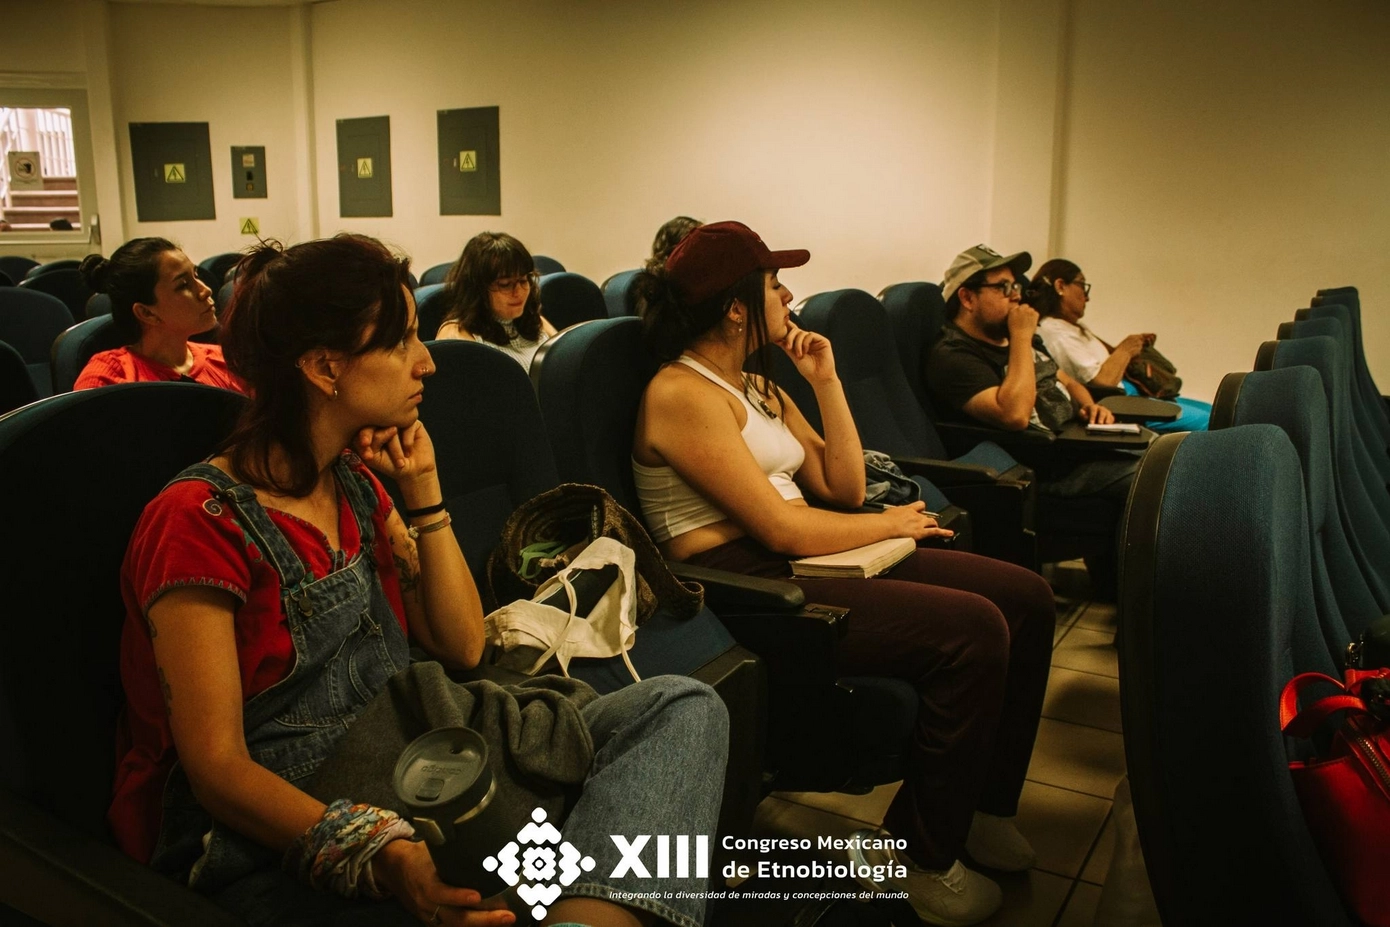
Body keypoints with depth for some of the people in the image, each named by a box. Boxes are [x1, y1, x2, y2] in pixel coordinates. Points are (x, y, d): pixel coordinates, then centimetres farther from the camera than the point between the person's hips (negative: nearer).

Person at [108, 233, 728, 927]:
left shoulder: (355, 485, 10)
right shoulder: (198, 522, -13)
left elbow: (462, 647, 11)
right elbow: (216, 766, -16)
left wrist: (423, 492, 1)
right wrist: (382, 858, -31)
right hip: (265, 853, -8)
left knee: (680, 707, -15)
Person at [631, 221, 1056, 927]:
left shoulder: (759, 385, 17)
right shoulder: (683, 394, -12)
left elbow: (843, 487, 13)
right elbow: (780, 529, -18)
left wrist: (826, 380, 7)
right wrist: (891, 524, -4)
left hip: (801, 563, 10)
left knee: (1026, 598, 0)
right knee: (973, 629, -24)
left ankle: (985, 808, 16)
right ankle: (917, 860, -6)